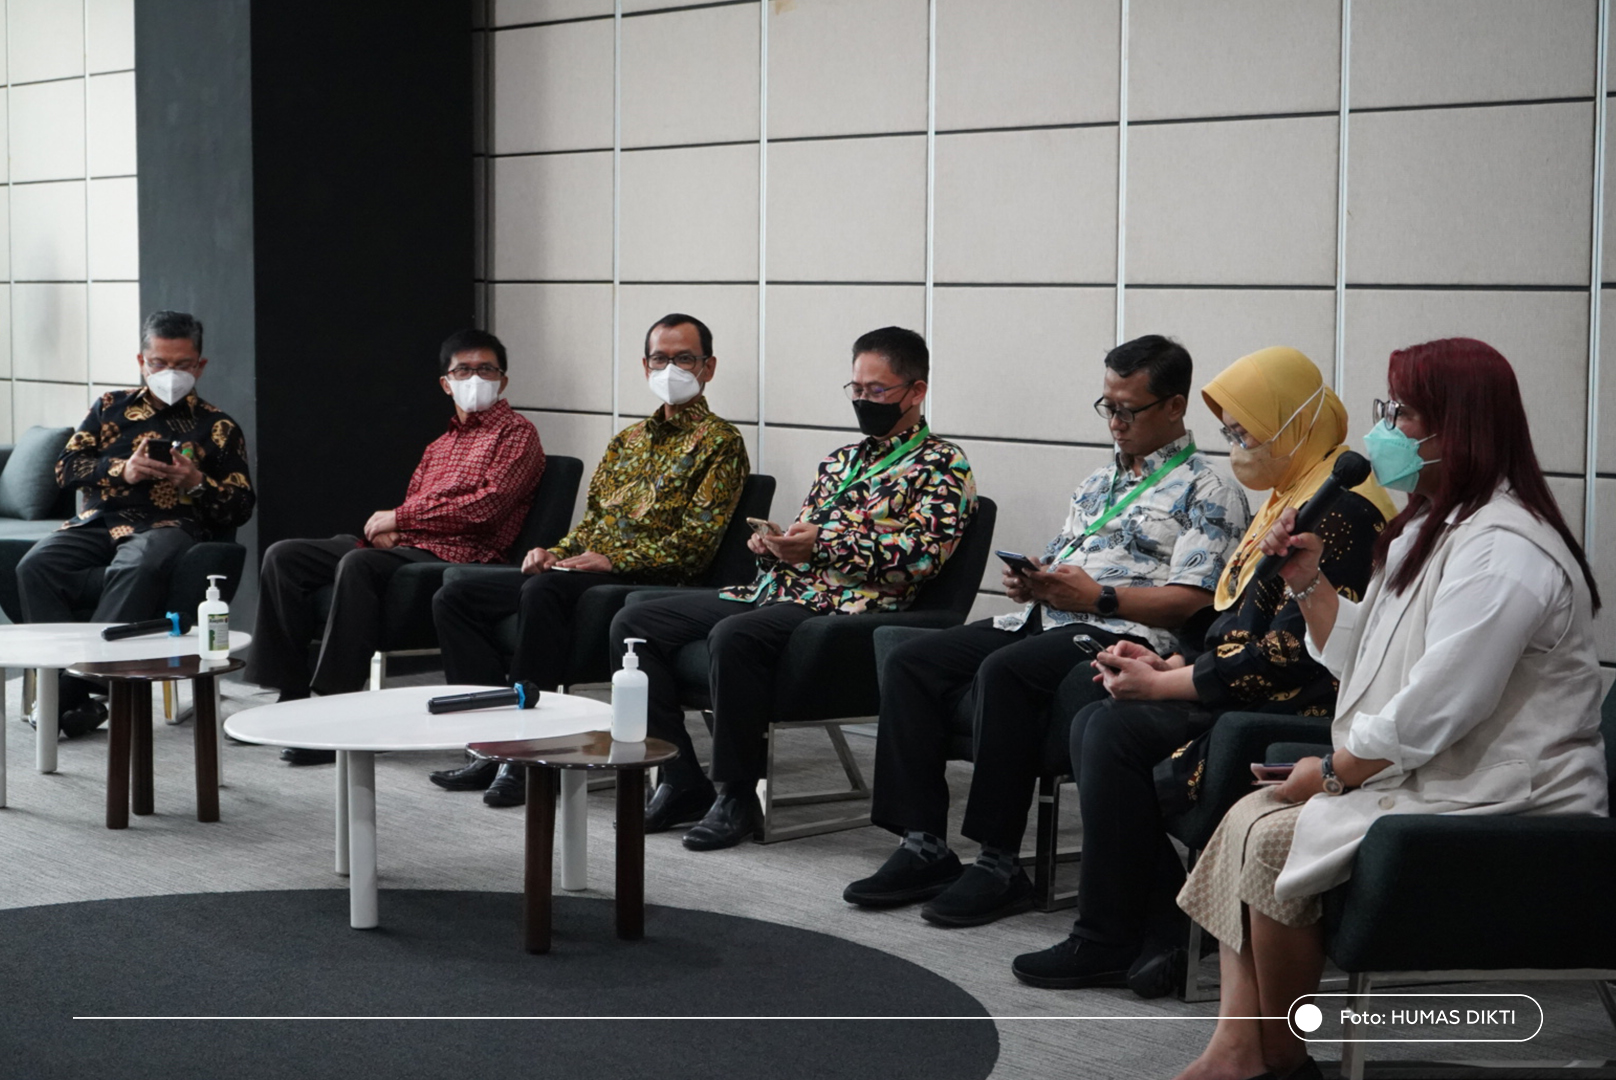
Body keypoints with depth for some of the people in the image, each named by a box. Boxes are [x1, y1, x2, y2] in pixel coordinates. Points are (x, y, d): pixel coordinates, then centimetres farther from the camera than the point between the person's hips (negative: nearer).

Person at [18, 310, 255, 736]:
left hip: (168, 526, -3)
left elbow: (241, 507, 10)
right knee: (35, 566, -27)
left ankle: (76, 686, -38)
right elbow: (67, 467, 11)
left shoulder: (218, 427, 14)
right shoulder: (111, 408, 21)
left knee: (136, 570, -39)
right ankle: (68, 688, -31)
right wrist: (122, 470, -6)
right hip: (99, 521, 3)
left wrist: (196, 483, -9)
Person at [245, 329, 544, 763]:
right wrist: (385, 527, -2)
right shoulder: (439, 446, 30)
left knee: (357, 564, -36)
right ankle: (291, 692, -7)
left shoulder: (516, 433, 4)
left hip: (455, 553, -8)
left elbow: (488, 504, -12)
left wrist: (400, 517, -8)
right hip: (402, 547, 8)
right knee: (283, 556, -5)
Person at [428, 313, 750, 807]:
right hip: (588, 570, 8)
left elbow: (696, 539, -10)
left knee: (542, 591, -37)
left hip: (652, 579, -8)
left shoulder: (719, 441, 1)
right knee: (453, 597, -4)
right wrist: (556, 551, 4)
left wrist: (613, 560, -17)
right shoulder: (628, 439, 26)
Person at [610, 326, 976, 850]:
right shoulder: (840, 461, 27)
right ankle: (683, 782, -7)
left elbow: (920, 555, -11)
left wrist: (825, 545, -18)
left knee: (735, 635, -38)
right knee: (633, 622, -5)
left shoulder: (942, 465, 3)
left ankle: (738, 796, -23)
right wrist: (771, 544, 6)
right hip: (774, 591, 9)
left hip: (844, 606, -9)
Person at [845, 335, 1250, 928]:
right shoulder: (1100, 480, 27)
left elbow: (1192, 600, -11)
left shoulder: (1206, 491, 1)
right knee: (910, 662, -10)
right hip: (1042, 619, 9)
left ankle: (999, 865, -29)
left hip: (1121, 635, -8)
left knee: (1003, 671, -35)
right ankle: (923, 845, -14)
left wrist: (1099, 598, -16)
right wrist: (1029, 582, 6)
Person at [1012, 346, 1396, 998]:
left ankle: (1109, 940, -7)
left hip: (1300, 711, -10)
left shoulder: (1340, 509, -16)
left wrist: (1168, 684, -14)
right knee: (1093, 726, -5)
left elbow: (1295, 649, -22)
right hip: (1257, 694, 10)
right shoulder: (1291, 498, 17)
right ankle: (1163, 920, -6)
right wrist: (1171, 666, 4)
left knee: (1116, 734, -19)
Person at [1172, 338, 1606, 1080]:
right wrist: (1309, 580, 5)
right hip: (1423, 783, 11)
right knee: (1251, 814, -1)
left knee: (1275, 844, -16)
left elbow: (1435, 708, -25)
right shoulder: (1430, 531, 16)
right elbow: (1359, 663, 19)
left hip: (1497, 815, -11)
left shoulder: (1503, 549, -20)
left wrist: (1332, 771, -12)